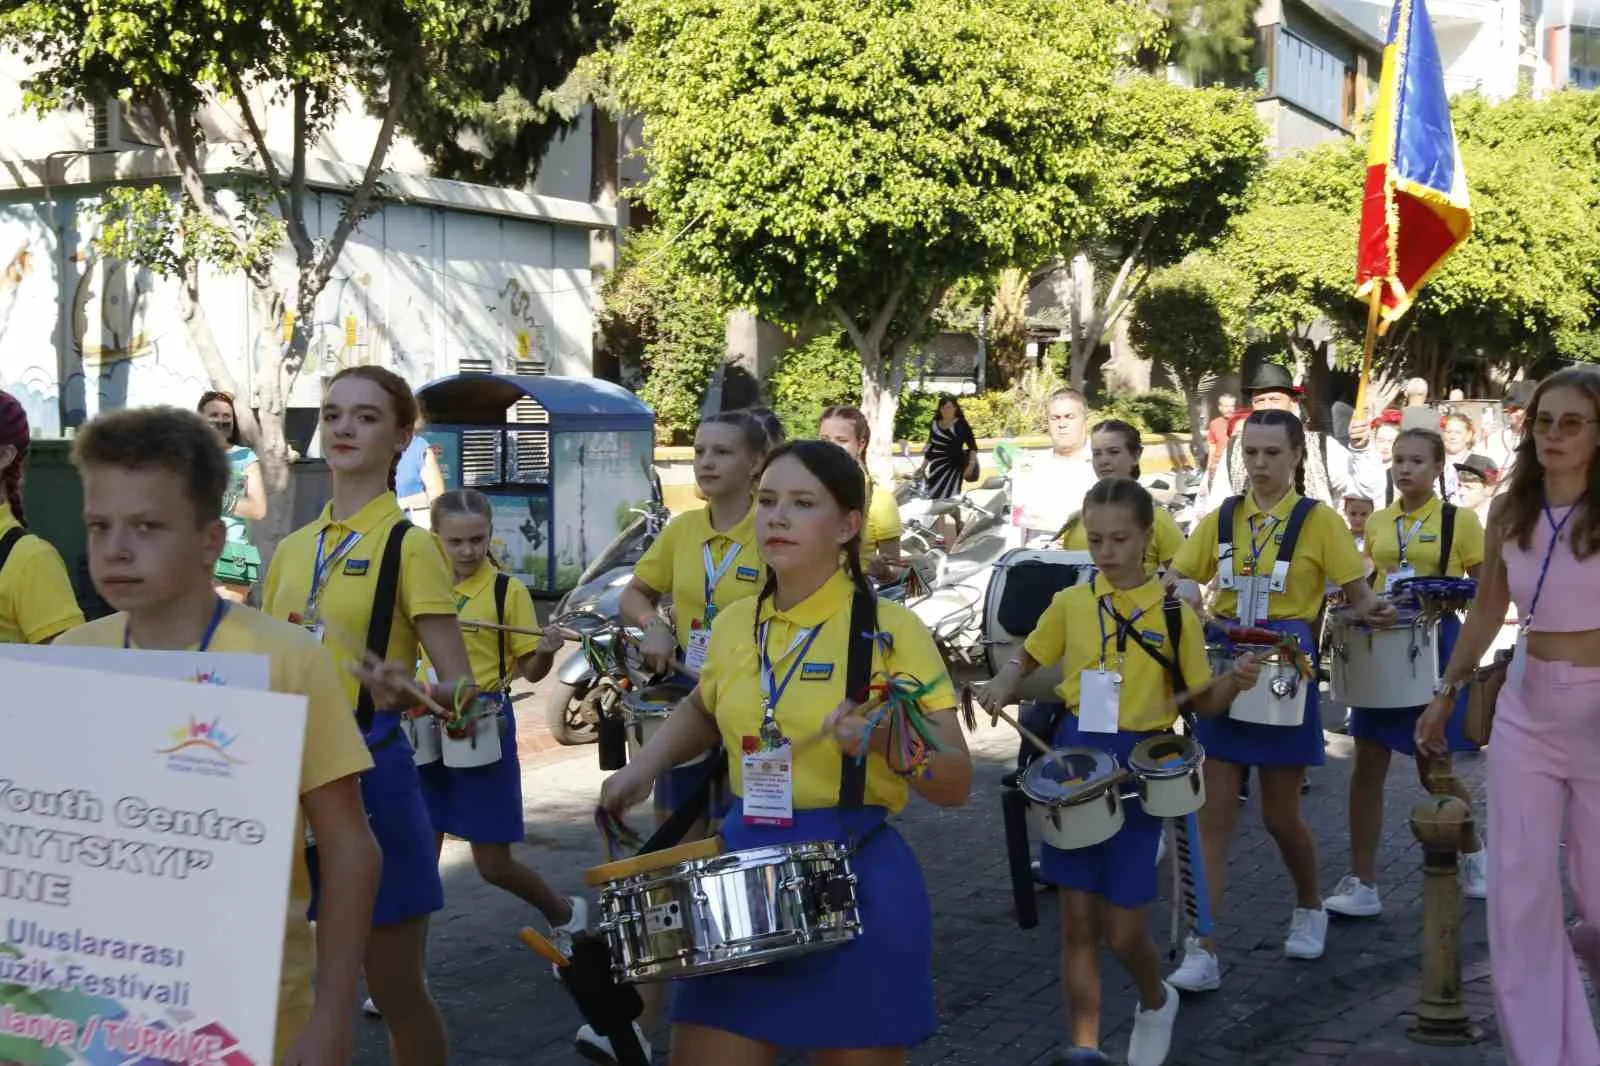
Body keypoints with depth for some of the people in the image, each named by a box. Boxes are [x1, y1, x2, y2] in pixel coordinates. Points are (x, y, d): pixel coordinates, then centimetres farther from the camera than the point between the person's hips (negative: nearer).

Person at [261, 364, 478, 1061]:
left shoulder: (408, 545, -7)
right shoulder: (292, 549, 11)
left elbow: (462, 685, -12)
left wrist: (409, 694, -31)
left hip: (369, 771, -6)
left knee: (395, 990, 3)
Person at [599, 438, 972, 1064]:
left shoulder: (889, 629, -9)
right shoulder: (734, 625, 5)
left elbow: (956, 785, -10)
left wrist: (885, 742, -28)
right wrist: (646, 766, 11)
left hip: (856, 882, -4)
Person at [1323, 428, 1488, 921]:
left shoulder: (1459, 520, -4)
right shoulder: (1378, 522, 9)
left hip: (1436, 645, -4)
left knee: (1435, 769, 6)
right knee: (1367, 765, 0)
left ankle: (1474, 855, 34)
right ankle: (1362, 884, 4)